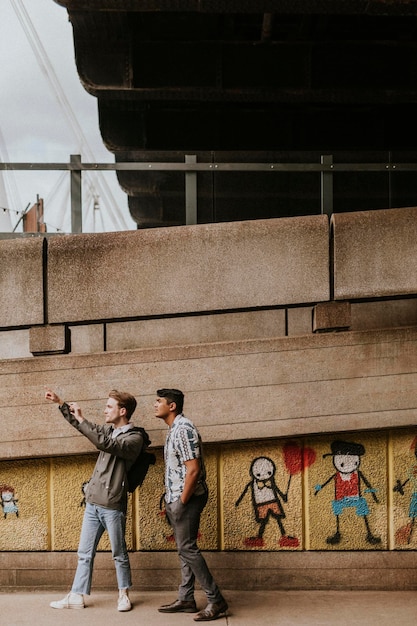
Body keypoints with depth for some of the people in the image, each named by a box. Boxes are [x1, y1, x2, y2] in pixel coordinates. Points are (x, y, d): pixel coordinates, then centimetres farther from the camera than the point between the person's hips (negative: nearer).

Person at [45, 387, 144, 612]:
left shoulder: (134, 438, -11)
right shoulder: (109, 430, 12)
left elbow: (105, 444, -26)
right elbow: (80, 425, 24)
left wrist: (81, 418, -22)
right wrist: (60, 403, 16)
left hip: (113, 505, -7)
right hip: (93, 503, 7)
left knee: (119, 554, 6)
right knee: (85, 553, 8)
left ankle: (124, 594, 20)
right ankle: (77, 596, 12)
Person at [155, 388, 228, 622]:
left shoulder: (184, 429, -18)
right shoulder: (174, 429, 14)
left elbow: (193, 470, -23)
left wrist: (181, 502, -19)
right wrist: (173, 501, 16)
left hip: (187, 499, -10)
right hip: (177, 498, 10)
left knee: (188, 549, -9)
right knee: (185, 549, 12)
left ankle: (216, 600, -5)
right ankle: (186, 599, 17)